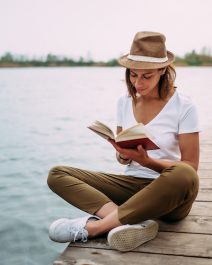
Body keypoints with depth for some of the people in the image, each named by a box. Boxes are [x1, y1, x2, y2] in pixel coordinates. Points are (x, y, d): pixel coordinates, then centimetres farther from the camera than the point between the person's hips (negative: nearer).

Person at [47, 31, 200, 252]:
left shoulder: (183, 106, -8)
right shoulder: (125, 102, 5)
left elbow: (190, 167, -8)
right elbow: (123, 159, 10)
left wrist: (147, 161, -23)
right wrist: (123, 154, -14)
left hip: (168, 192, -4)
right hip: (132, 183, 4)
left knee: (183, 176, -41)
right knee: (57, 175, -12)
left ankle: (94, 226, -29)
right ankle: (135, 222, -31)